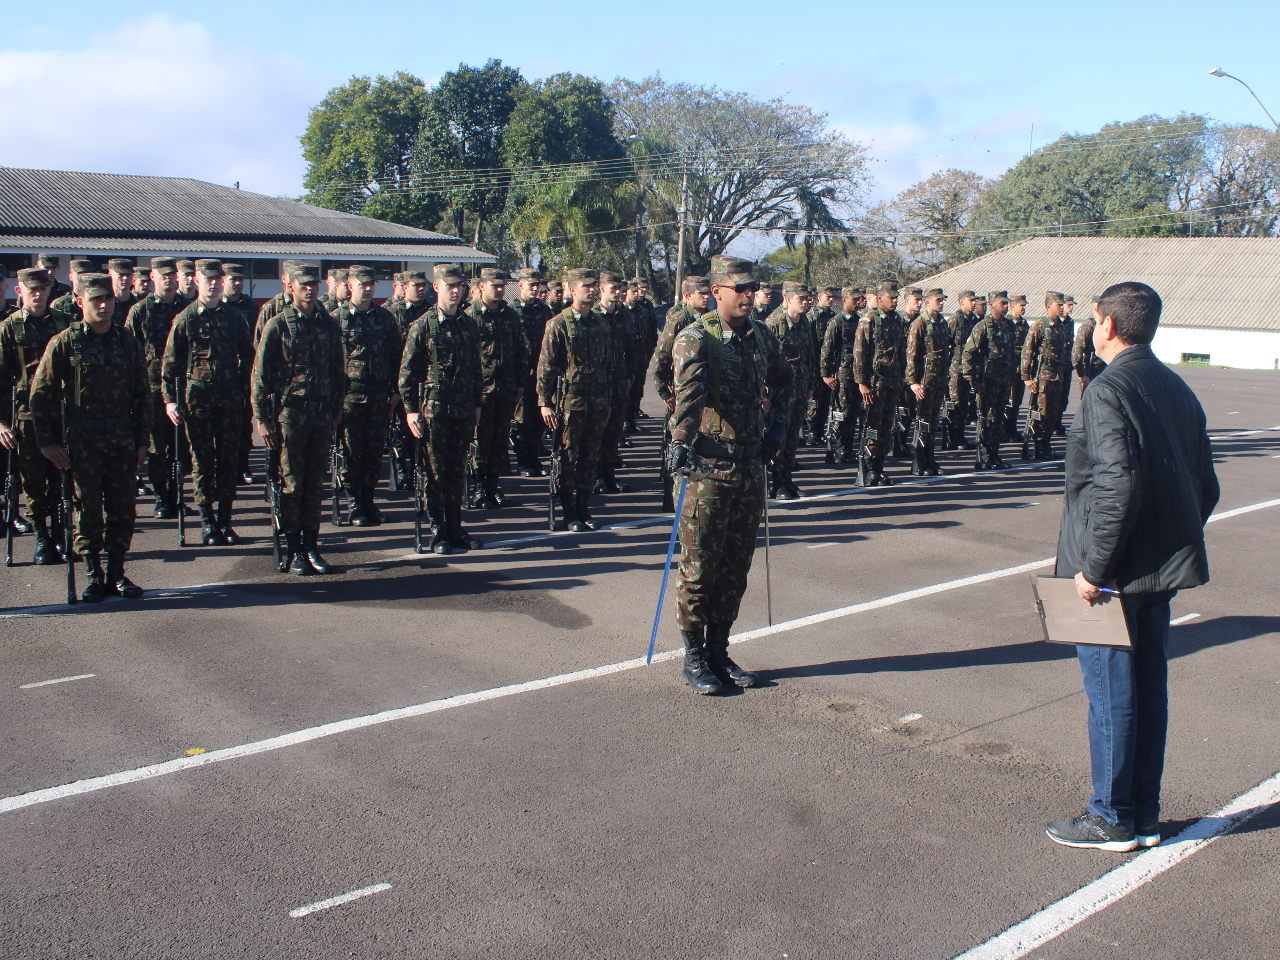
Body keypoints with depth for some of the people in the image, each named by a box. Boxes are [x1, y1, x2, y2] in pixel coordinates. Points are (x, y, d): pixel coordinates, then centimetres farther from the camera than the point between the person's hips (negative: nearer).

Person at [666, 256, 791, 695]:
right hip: (708, 466, -6)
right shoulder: (696, 339, -11)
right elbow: (689, 392, -29)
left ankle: (719, 651, 24)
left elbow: (783, 379, 27)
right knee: (699, 566, 2)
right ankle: (694, 658, 15)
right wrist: (681, 443, -42)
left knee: (736, 568, 12)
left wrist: (778, 424, 15)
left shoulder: (762, 336, 8)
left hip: (751, 466, 6)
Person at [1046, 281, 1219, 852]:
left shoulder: (1108, 389, -15)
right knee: (1149, 687, 14)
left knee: (1109, 692, 2)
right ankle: (1145, 816, 24)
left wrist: (1093, 568, -20)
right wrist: (1178, 542, 20)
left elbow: (1117, 485, -25)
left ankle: (1112, 819, 13)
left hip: (1116, 570, -8)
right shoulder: (1178, 390, 11)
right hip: (1164, 568, 8)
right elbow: (1206, 486, 14)